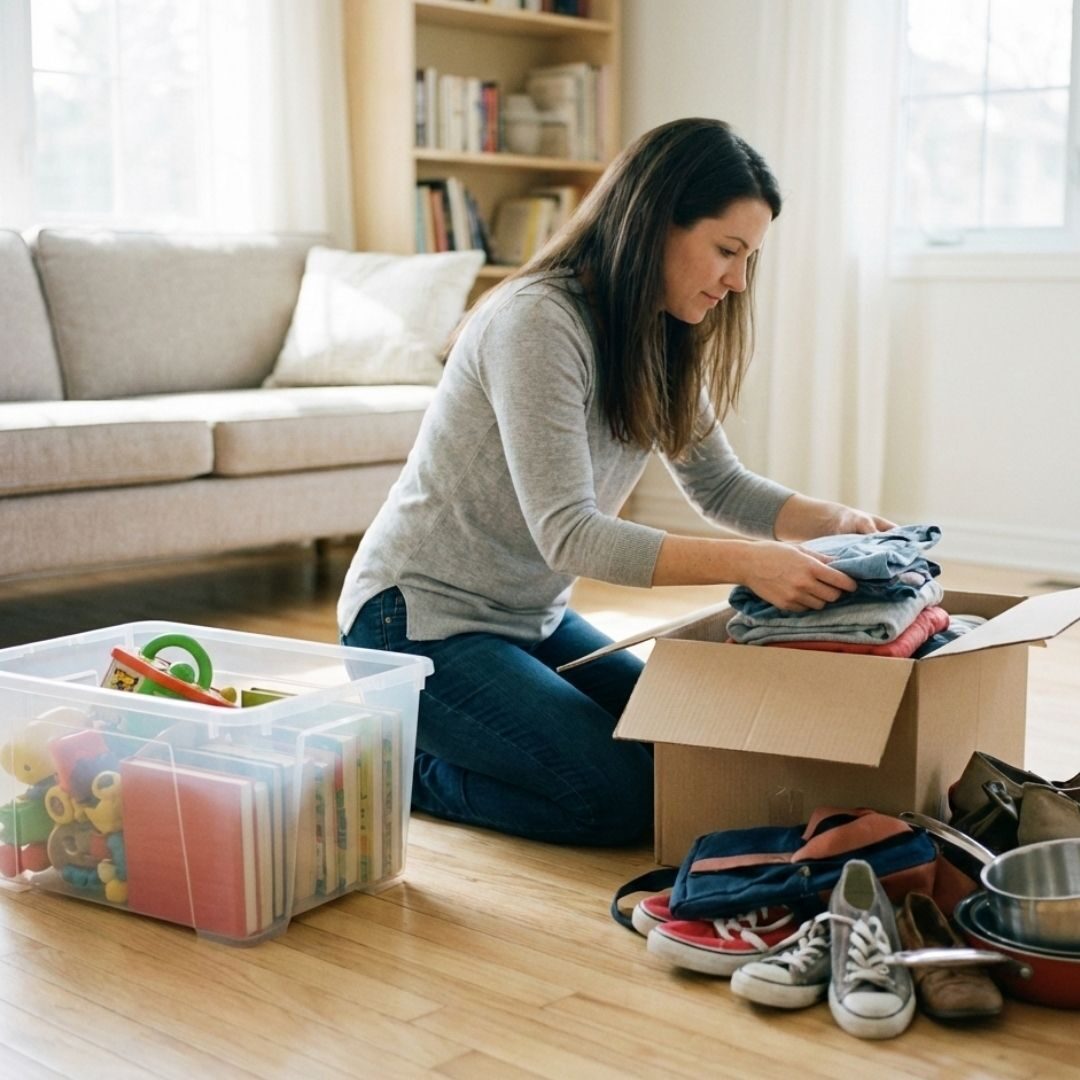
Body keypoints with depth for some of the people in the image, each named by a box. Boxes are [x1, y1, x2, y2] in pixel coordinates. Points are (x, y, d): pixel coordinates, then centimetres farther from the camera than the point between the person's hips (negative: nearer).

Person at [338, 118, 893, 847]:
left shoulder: (662, 336, 2)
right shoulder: (537, 322, -25)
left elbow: (718, 483, 9)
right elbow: (567, 533, -30)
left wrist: (837, 521, -8)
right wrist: (747, 563, -38)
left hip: (533, 618, 9)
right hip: (420, 620, -9)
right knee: (620, 796, -20)